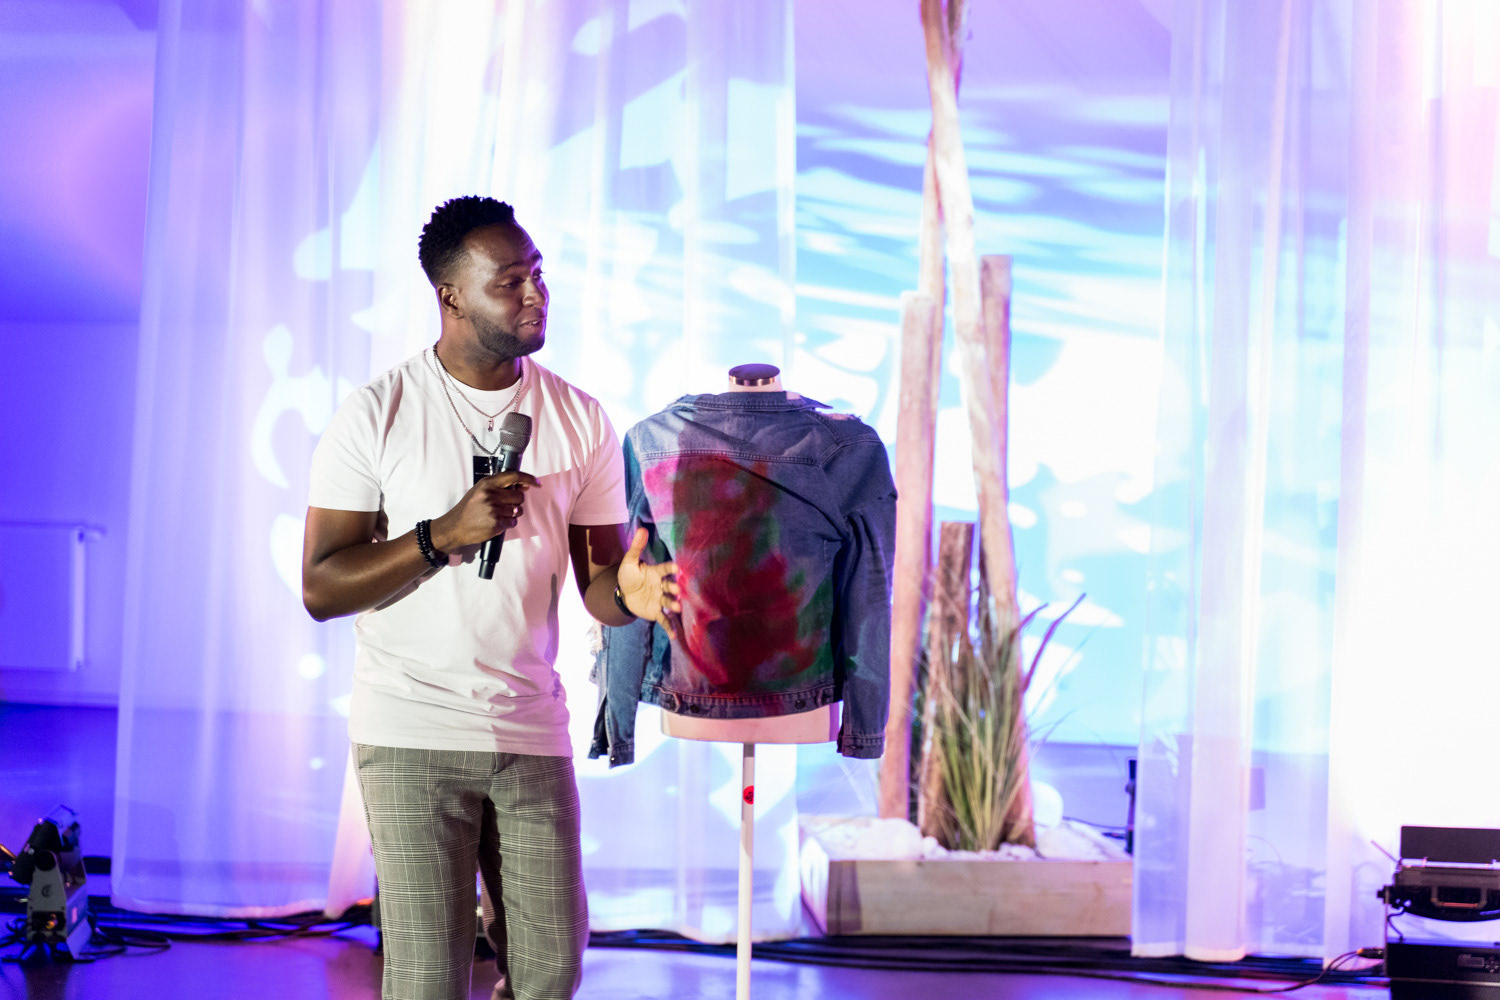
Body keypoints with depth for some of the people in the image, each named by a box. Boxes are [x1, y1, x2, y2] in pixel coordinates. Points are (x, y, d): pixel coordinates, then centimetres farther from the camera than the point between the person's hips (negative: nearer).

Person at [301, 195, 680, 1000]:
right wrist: (444, 535, -18)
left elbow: (595, 580, 6)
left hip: (533, 730, 3)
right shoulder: (375, 415, -3)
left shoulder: (581, 420, 6)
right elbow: (320, 588, -5)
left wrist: (629, 591, -18)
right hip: (412, 733, -3)